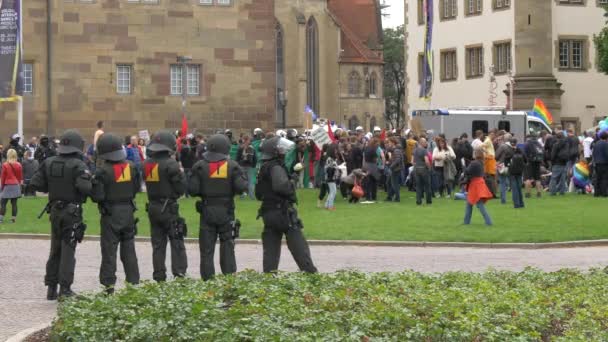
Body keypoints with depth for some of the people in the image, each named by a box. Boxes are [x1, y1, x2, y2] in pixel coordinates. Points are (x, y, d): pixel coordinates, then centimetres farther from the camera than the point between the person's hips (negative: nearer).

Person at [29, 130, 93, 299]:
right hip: (72, 211, -5)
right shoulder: (78, 165, -16)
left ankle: (51, 287, 18)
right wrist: (92, 185, -7)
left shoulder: (49, 163, 2)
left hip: (54, 211, 5)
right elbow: (84, 187, -28)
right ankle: (65, 289, -1)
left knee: (55, 250, 16)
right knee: (68, 251, 0)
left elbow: (35, 183, 0)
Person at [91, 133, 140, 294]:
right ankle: (134, 282, 17)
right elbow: (136, 188, 7)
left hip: (111, 214, -4)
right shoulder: (131, 166, -2)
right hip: (128, 211, 5)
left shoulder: (103, 171, -18)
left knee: (109, 250, 2)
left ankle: (109, 284, 2)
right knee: (129, 249, 14)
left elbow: (97, 196, -17)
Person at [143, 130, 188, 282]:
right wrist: (181, 173, 3)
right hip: (169, 207, -6)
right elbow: (181, 187, -13)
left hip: (152, 208, 6)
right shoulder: (170, 164, -16)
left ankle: (159, 277, 11)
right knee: (177, 242, 1)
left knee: (158, 244, 11)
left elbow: (146, 184, 11)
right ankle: (179, 274, -4)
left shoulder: (146, 164, 3)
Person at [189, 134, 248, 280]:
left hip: (207, 210, 0)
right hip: (226, 211, 0)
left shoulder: (200, 166, -5)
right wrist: (243, 175, 7)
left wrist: (203, 193, 10)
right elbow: (241, 187, -13)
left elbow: (192, 190, -10)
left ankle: (207, 280, 6)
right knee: (227, 247, 8)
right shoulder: (232, 166, -6)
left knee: (207, 249, 6)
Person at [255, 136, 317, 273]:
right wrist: (291, 189, -15)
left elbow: (258, 194, 21)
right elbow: (280, 185, -32)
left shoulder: (263, 169, 15)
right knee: (299, 247, -4)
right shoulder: (276, 168, -13)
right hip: (283, 212, -8)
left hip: (268, 214, 8)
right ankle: (311, 272, -3)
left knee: (270, 249, 8)